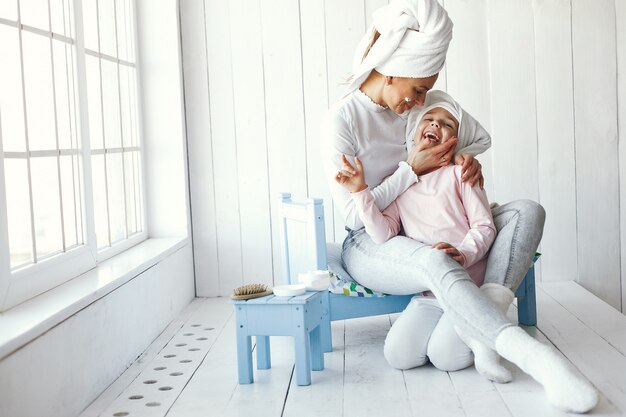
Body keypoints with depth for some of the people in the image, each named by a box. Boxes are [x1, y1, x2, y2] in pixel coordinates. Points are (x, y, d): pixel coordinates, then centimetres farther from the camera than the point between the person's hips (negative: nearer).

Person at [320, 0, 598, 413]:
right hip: (371, 245, -7)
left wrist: (465, 155, -3)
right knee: (436, 261, -42)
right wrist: (412, 169, -15)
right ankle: (535, 357, -53)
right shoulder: (342, 120, -12)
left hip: (427, 232, 7)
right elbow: (356, 215, -14)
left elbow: (479, 135, 21)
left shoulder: (428, 102, 5)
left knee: (527, 211, -14)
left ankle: (490, 340, -32)